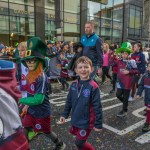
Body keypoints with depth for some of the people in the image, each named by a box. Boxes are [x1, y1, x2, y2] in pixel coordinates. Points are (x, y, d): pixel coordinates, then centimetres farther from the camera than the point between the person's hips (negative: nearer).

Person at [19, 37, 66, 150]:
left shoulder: (41, 77, -29)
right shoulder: (30, 76, -3)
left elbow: (38, 99, -31)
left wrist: (21, 100, -22)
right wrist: (27, 104, 6)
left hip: (42, 112, -6)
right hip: (31, 111, 7)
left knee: (46, 132, 16)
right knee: (25, 127, 21)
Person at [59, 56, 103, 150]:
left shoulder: (93, 87, -21)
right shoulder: (74, 85, -4)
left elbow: (97, 107, -17)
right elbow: (69, 101, 8)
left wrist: (98, 124, -12)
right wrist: (65, 115, 10)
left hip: (86, 122, -5)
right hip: (75, 120, 6)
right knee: (80, 142, 22)